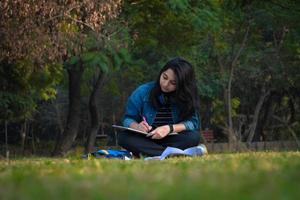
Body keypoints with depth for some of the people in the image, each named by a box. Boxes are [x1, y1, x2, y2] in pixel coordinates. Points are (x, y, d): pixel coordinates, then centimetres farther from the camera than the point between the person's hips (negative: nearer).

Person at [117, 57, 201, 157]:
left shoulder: (186, 96, -5)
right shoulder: (143, 92, -5)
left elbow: (193, 122, -13)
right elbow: (128, 119, -2)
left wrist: (170, 128, -30)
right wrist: (137, 126, -25)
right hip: (145, 139, 1)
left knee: (194, 136, -30)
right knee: (123, 137, -30)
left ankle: (147, 154, -32)